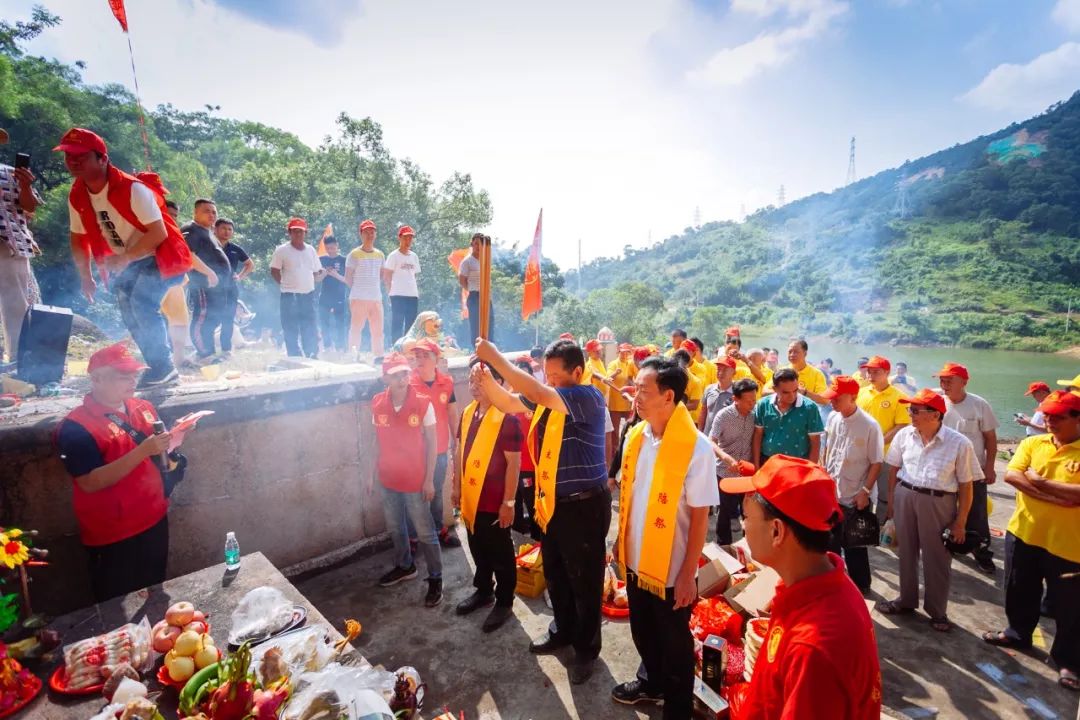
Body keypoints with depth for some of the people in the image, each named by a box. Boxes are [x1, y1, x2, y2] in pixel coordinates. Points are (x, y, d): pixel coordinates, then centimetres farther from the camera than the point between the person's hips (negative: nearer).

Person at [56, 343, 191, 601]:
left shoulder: (143, 408, 2)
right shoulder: (76, 427, -17)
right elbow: (90, 483, -24)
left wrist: (173, 438, -8)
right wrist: (143, 450, -32)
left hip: (155, 520, 6)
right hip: (112, 535, -5)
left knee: (155, 593, 23)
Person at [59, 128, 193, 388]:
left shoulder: (132, 188, -23)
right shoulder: (76, 197, -1)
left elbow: (159, 233, -27)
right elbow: (78, 238, 10)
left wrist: (124, 257, -28)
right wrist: (86, 277, 4)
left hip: (162, 255, -9)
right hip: (132, 261, 9)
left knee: (141, 301, -24)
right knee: (128, 309, 9)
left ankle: (164, 367, -12)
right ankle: (159, 367, 21)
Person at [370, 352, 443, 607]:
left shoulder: (423, 403, -18)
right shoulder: (377, 404, -6)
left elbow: (431, 442, -11)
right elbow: (378, 440, 5)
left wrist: (429, 479, -11)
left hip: (415, 480, -4)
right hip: (388, 479, 5)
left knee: (425, 532, 7)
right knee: (395, 528, 23)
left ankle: (435, 579, 25)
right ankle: (404, 566, 46)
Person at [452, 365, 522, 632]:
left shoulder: (507, 418, -19)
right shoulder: (467, 413, 3)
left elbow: (513, 463, -17)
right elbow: (460, 452, 12)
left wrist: (509, 502, -16)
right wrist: (457, 486, 13)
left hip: (495, 501, -7)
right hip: (471, 498, 7)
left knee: (500, 555, 11)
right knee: (478, 550, 23)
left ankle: (504, 602, 30)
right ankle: (483, 591, 43)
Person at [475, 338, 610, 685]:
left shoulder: (588, 397, -22)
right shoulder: (547, 396, 1)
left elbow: (536, 393, -35)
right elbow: (507, 402, 6)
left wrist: (495, 358, -30)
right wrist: (483, 375, -12)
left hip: (584, 505, -8)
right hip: (552, 503, 8)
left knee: (584, 582, 11)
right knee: (555, 574, 24)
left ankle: (586, 648, 34)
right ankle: (564, 631, 48)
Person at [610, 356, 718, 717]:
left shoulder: (696, 447, -22)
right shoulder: (634, 436, -4)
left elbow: (700, 516, -17)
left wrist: (688, 573, -14)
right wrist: (621, 541, 12)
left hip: (671, 569, -5)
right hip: (637, 560, 6)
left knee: (674, 642, 17)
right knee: (643, 632, 26)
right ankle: (653, 682, 53)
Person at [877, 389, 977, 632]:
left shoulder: (959, 443, -12)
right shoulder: (904, 435, -4)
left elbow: (966, 486, -7)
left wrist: (960, 522, -6)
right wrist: (891, 502, 7)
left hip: (939, 503, -3)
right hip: (905, 497, 3)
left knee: (937, 559, 10)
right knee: (906, 552, 17)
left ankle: (937, 610, 32)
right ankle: (906, 600, 36)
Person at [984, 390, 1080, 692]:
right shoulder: (1032, 443, 0)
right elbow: (1011, 475, -11)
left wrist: (1040, 482, -18)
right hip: (1023, 532, 4)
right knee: (1019, 591, 20)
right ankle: (1018, 633, 41)